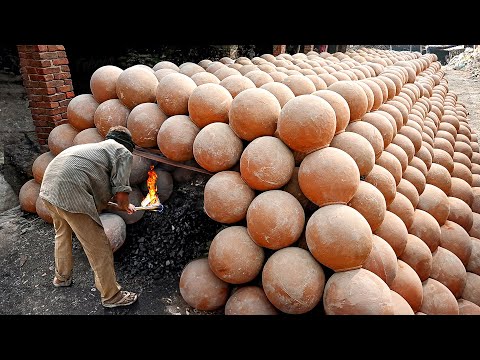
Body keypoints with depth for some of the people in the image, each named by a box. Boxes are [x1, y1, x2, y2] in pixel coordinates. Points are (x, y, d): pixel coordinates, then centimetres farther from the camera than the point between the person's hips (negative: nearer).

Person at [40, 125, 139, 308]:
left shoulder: (99, 146, 27)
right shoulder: (124, 153, 4)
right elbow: (121, 194, -6)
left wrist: (122, 204, 32)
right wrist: (125, 206, 15)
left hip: (48, 187, 10)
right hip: (71, 195, -10)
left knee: (62, 233, 33)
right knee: (99, 248, 3)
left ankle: (61, 277, 54)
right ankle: (112, 296, 18)